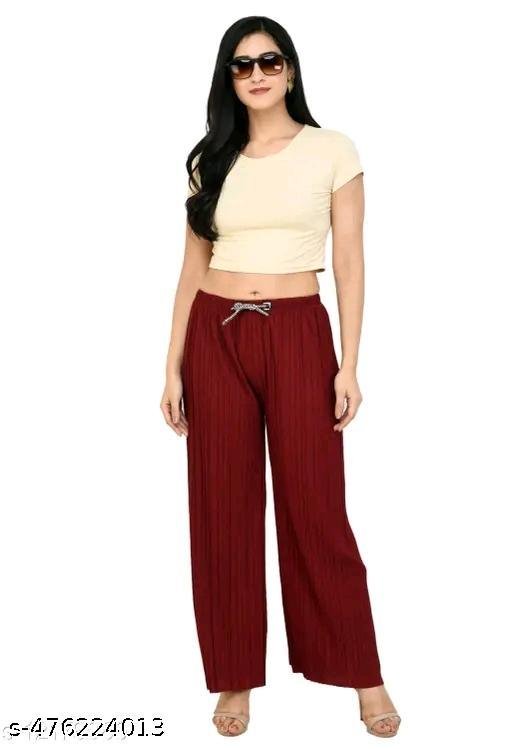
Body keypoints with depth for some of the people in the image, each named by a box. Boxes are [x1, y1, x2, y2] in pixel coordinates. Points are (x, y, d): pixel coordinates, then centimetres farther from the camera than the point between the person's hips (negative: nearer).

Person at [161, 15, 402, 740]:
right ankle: (235, 677, 20)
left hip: (299, 335, -3)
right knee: (223, 510, 6)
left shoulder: (333, 150, 2)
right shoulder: (211, 160, 9)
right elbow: (193, 267, 9)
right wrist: (174, 368, 5)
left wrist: (349, 364, -6)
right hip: (215, 338, 3)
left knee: (315, 509, 0)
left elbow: (349, 261, 0)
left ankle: (363, 675, 18)